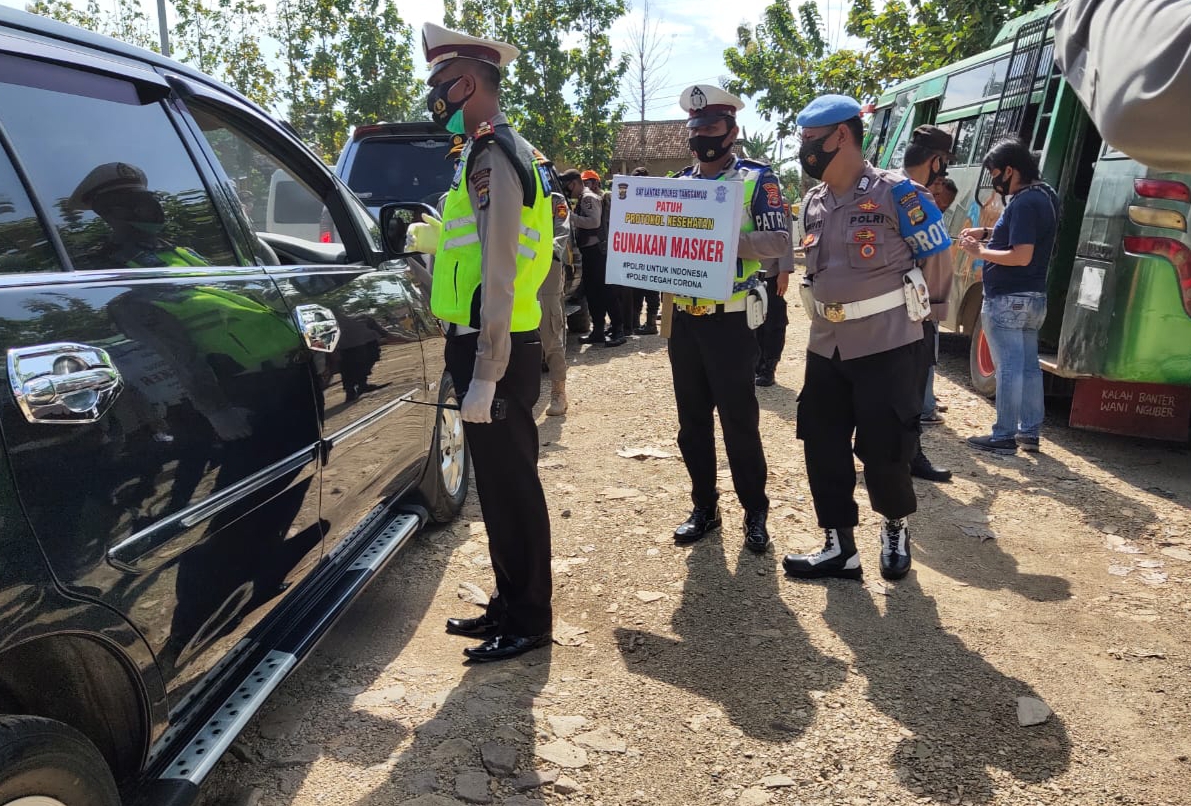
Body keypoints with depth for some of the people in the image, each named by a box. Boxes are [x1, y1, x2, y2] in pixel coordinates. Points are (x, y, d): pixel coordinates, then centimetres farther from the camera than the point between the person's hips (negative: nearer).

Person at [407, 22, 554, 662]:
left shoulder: (493, 155, -14)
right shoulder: (491, 152, 18)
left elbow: (500, 273, -22)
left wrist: (484, 377, -23)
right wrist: (439, 239, 15)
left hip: (497, 350, -10)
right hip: (486, 344, 10)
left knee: (510, 484, 0)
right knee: (497, 481, 16)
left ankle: (530, 621, 14)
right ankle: (509, 603, 30)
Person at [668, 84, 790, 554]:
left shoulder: (756, 178, -2)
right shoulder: (677, 182, 13)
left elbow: (778, 240, -12)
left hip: (731, 320, -5)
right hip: (684, 318, 5)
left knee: (739, 421, 1)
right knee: (692, 421, 11)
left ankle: (755, 512, 15)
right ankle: (704, 507, 24)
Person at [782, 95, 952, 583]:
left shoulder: (896, 193, -12)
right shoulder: (813, 202, 8)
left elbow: (937, 259, -5)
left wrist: (897, 304, 6)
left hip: (888, 345, -6)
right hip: (826, 345, 7)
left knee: (883, 450, 0)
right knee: (822, 448, 5)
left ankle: (897, 530, 30)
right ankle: (840, 548, 17)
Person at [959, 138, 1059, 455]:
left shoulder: (1024, 202, -20)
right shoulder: (1044, 195, 12)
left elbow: (1022, 256, -25)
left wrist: (979, 251, -15)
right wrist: (988, 233, 12)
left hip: (1007, 299, -10)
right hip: (1033, 297, 10)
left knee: (1009, 368, -4)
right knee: (1029, 365, 14)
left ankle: (1004, 436, 2)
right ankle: (1030, 432, 21)